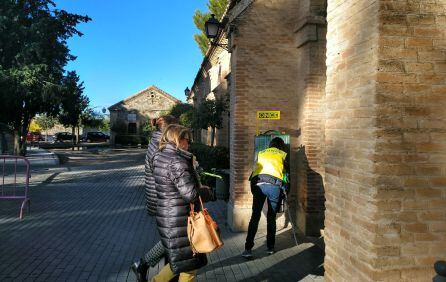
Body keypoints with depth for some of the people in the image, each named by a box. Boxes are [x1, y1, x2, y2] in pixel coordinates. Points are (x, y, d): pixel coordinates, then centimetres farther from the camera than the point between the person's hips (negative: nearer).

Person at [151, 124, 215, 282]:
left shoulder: (159, 157, 8)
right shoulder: (177, 161, -22)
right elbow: (191, 194, -25)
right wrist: (208, 192, -6)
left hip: (166, 217, 9)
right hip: (179, 221, -9)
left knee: (180, 260, 24)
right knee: (189, 264, 9)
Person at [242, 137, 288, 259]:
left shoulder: (261, 153, 29)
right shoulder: (283, 154, 23)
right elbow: (286, 170, 26)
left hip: (257, 183, 1)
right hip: (274, 184, -1)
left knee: (255, 216, 1)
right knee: (271, 217, 11)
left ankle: (248, 249, -4)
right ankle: (270, 247, 16)